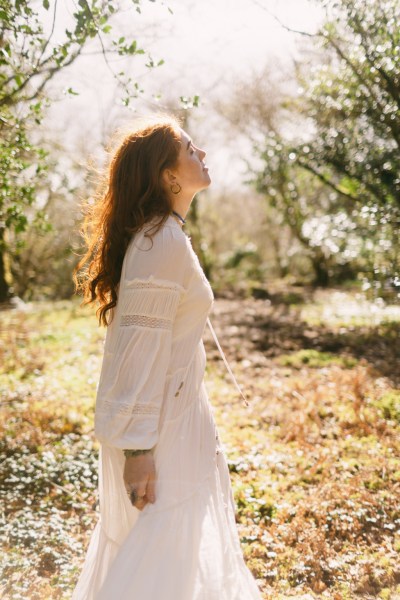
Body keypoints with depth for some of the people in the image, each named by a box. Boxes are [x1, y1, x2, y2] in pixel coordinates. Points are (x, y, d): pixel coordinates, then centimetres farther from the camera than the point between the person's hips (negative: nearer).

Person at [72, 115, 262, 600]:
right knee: (157, 558, 2)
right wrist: (138, 447, -23)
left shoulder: (158, 235, 9)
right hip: (157, 427, -10)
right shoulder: (164, 243, -22)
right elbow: (141, 349, -24)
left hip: (173, 408, 10)